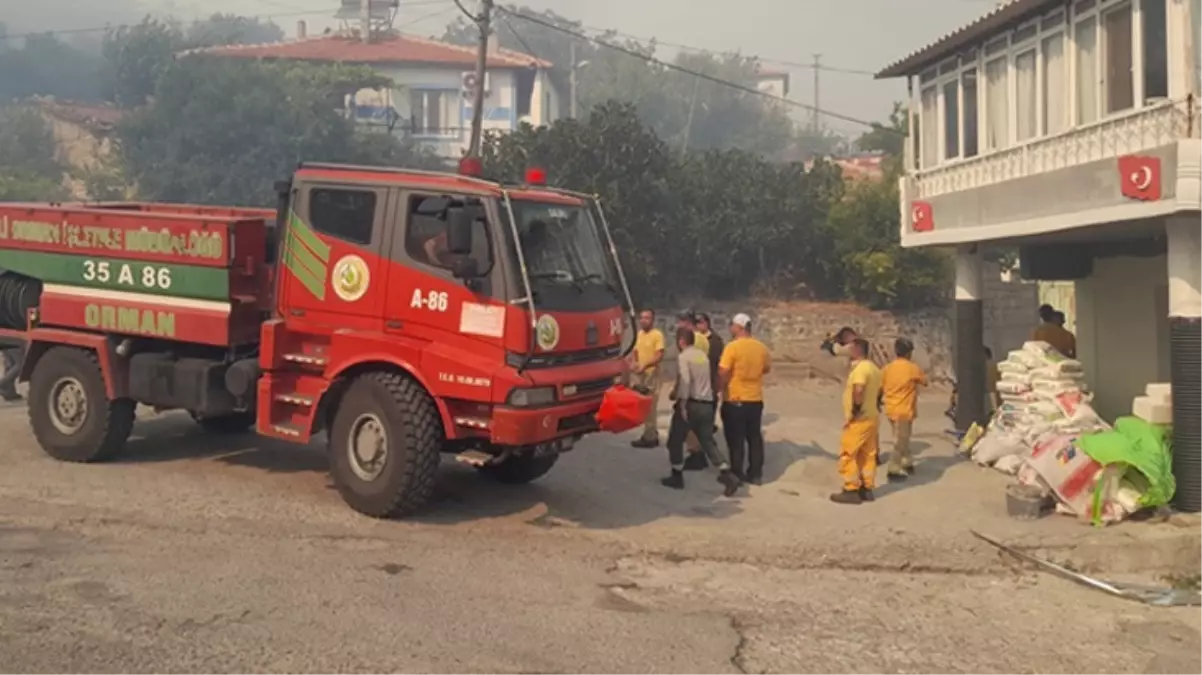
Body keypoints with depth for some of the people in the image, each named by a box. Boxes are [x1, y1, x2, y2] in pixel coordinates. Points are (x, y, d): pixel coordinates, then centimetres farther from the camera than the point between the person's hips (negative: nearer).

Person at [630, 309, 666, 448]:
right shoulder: (639, 334, 12)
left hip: (651, 375, -8)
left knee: (649, 407, -6)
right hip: (639, 374, 8)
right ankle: (652, 435, 19)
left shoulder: (657, 335, -11)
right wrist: (634, 363, 1)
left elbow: (659, 356, -19)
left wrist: (644, 365, -29)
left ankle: (650, 437, -1)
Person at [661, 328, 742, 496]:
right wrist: (676, 392, 25)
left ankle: (677, 477, 15)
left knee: (675, 441, 10)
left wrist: (682, 403, -21)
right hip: (707, 404, 7)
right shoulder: (703, 355, 15)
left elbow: (685, 381, -23)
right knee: (708, 441, 9)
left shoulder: (683, 357, -9)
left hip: (691, 404, -7)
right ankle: (727, 475, -5)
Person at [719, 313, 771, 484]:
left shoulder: (732, 346, -16)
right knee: (754, 438, 12)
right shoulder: (761, 347, 2)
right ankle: (755, 474, 16)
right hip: (756, 400, 5)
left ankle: (737, 474, 9)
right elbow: (767, 368, 16)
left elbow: (723, 372, -18)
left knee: (736, 440, 4)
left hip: (734, 400, -5)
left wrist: (720, 388, -2)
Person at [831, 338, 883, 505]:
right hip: (871, 418, 10)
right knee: (867, 455, 13)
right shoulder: (874, 368, 13)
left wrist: (854, 412, -24)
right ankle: (867, 489, 17)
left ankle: (851, 491, -2)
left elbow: (858, 391, -31)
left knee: (848, 455, -3)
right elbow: (879, 391, 21)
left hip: (859, 420, -10)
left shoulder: (860, 368, -19)